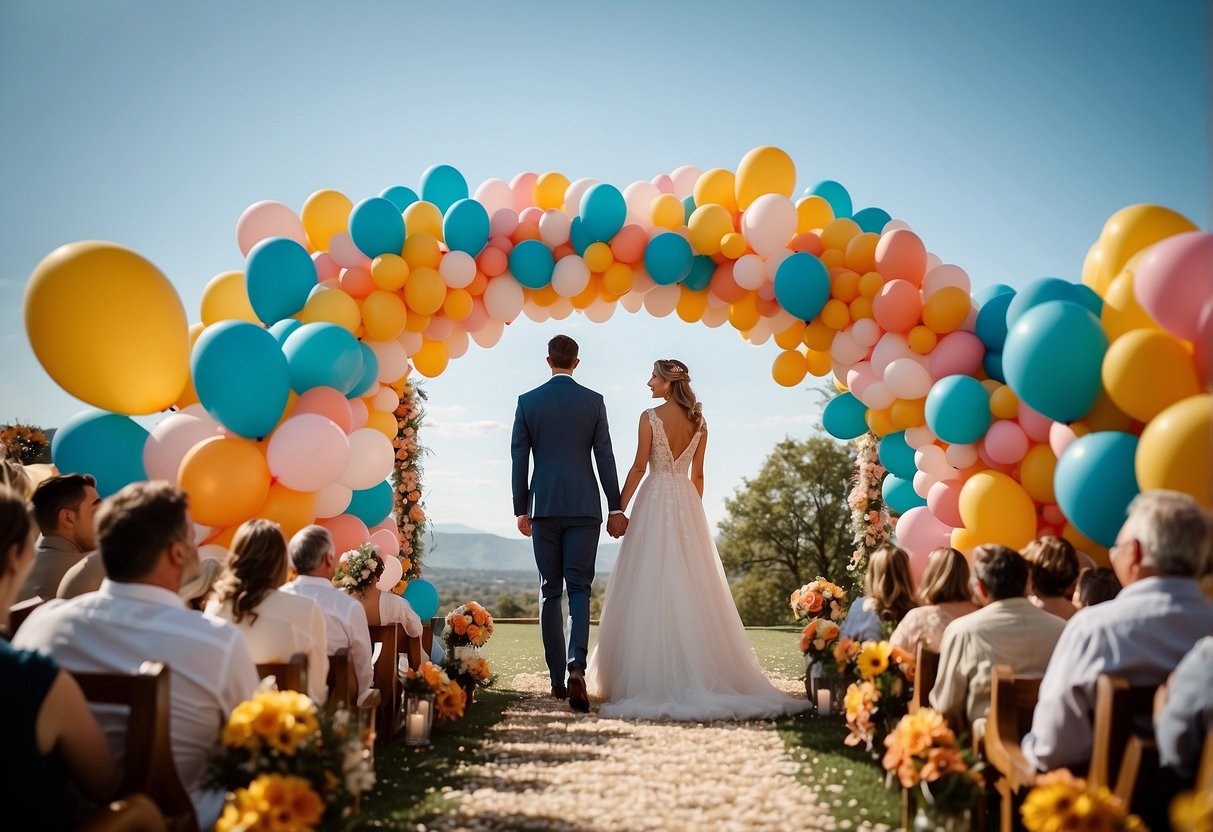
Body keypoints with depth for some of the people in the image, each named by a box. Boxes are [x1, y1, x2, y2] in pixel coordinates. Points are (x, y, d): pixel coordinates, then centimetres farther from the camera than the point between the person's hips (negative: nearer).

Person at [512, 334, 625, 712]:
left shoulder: (527, 402, 2)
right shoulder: (594, 401, 0)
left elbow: (519, 460, 3)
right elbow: (605, 457, -1)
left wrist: (521, 510, 11)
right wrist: (616, 508, 4)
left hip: (544, 508, 1)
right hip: (584, 507, -1)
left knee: (550, 592, 9)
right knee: (579, 589, 1)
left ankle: (557, 678, 13)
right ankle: (576, 667, -19)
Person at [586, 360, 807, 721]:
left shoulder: (650, 417, -7)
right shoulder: (698, 423, 7)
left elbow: (639, 467, -8)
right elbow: (697, 475, 10)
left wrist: (618, 508, -3)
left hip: (655, 501, -5)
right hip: (687, 502, 5)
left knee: (651, 587, -1)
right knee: (691, 589, 8)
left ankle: (652, 676, 0)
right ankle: (701, 673, 10)